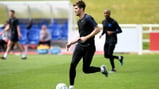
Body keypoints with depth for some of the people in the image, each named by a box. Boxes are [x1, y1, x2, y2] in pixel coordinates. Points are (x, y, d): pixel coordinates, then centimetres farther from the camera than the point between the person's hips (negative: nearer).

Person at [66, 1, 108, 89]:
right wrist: (71, 42, 19)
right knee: (73, 64, -10)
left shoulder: (88, 18, -10)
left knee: (86, 69, -3)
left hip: (89, 47, -7)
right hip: (80, 46, 7)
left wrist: (86, 37, -20)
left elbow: (97, 29, -17)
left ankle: (101, 69, 24)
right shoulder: (79, 21, 16)